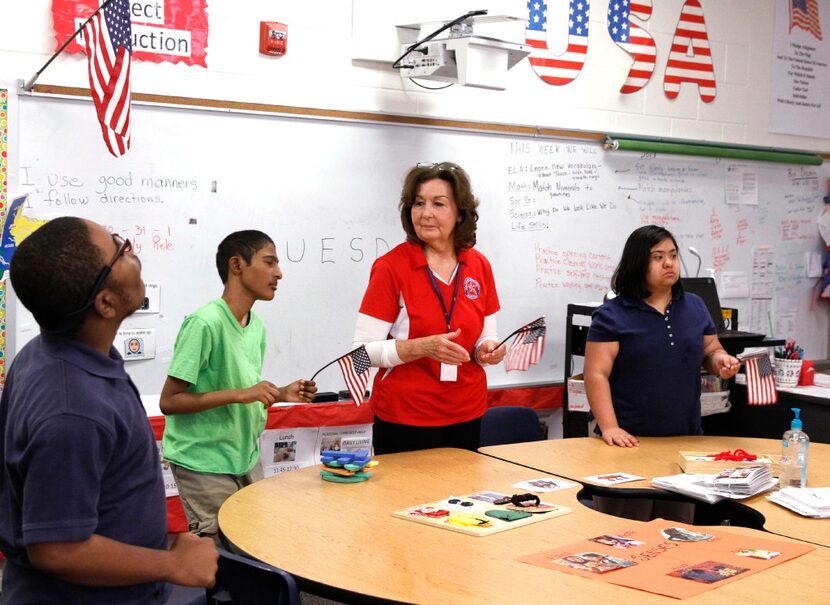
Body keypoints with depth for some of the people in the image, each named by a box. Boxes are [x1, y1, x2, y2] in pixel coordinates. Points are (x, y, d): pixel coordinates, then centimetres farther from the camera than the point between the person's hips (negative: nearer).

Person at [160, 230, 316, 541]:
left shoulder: (257, 325, 6)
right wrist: (238, 394, -24)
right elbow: (169, 401, -19)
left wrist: (280, 394, -2)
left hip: (247, 459, 7)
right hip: (205, 465, -7)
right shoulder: (205, 322, -19)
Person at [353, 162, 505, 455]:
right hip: (404, 419, -4)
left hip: (467, 416, 4)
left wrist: (487, 350, -9)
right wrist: (423, 347, -25)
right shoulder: (391, 266, -10)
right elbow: (364, 350, -13)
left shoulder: (479, 265, 3)